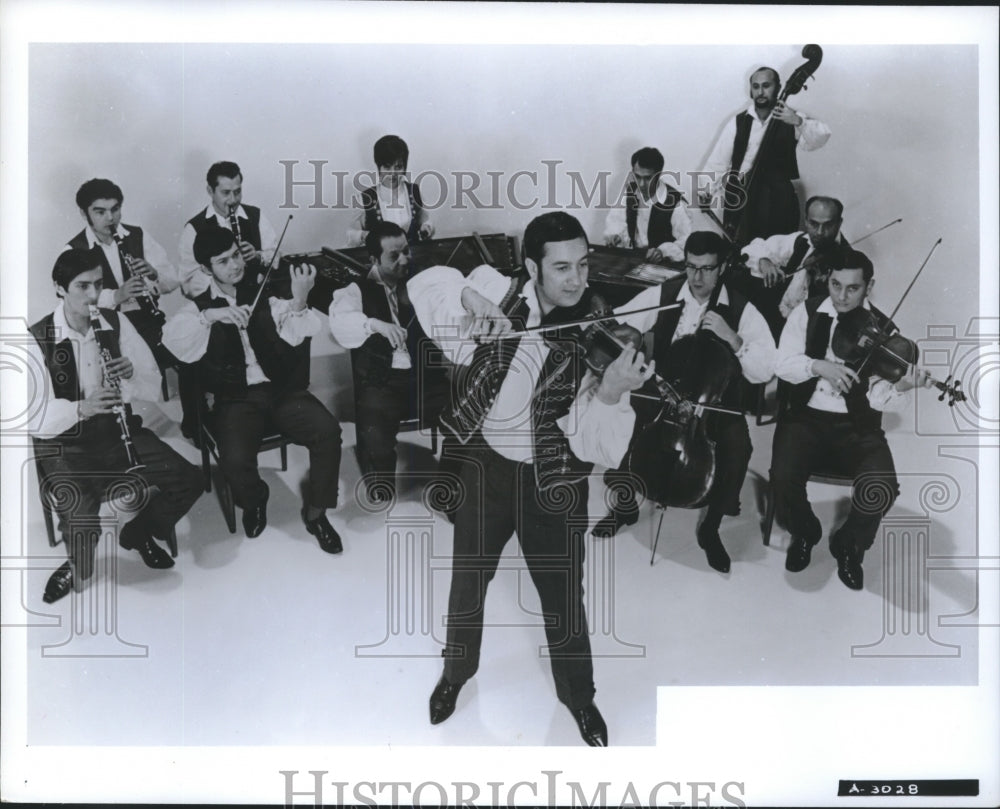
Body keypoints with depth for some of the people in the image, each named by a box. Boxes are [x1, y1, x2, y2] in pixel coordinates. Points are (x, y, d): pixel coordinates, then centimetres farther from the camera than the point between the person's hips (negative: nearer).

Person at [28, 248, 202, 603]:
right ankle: (78, 565, 8)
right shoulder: (37, 341, -12)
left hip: (118, 431, 4)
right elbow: (35, 419, -19)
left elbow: (153, 387, 2)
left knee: (187, 480, -14)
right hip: (64, 445, -4)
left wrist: (131, 373, -21)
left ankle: (139, 532, 16)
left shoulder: (116, 323, 1)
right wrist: (82, 408, -37)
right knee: (82, 523, -29)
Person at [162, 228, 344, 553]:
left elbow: (294, 337, -13)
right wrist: (210, 315, -28)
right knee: (234, 459, -28)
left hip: (282, 389, 1)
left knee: (328, 431, -25)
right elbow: (174, 342, -14)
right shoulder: (199, 307, 7)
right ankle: (254, 500, 10)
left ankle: (316, 512, -2)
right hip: (236, 398, -1)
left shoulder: (266, 291, 5)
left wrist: (299, 300, -33)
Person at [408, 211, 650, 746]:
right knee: (467, 585, 18)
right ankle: (456, 672, 47)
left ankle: (578, 696, 39)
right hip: (486, 466, 1)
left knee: (564, 599, 11)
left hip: (553, 481, -1)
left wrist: (610, 394, -42)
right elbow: (425, 283, -17)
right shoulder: (501, 295, -11)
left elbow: (598, 447, -22)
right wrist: (473, 298, -35)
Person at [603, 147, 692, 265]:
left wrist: (663, 251, -32)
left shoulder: (674, 202, -15)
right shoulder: (628, 191, 3)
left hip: (662, 265, -2)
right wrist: (613, 236, -14)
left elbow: (687, 243, -17)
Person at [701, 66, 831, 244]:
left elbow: (821, 137, -13)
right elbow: (717, 163, 4)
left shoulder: (790, 119, 4)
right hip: (740, 203, 1)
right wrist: (707, 195, -8)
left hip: (780, 204, 0)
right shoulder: (737, 123, 6)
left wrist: (798, 121, -32)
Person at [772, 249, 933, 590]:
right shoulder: (807, 313, 0)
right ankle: (804, 533, 9)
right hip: (806, 417, 1)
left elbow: (878, 400, -10)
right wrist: (818, 366, -25)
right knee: (783, 478, -28)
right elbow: (783, 364, -7)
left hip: (857, 426, 0)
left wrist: (900, 388, -32)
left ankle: (848, 545, 8)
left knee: (882, 489, -26)